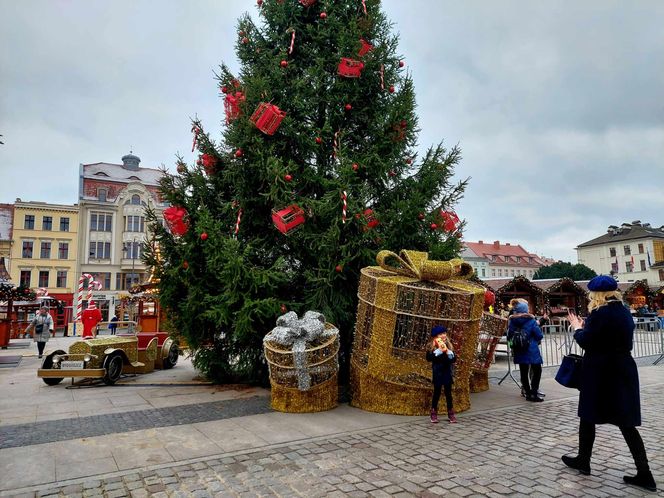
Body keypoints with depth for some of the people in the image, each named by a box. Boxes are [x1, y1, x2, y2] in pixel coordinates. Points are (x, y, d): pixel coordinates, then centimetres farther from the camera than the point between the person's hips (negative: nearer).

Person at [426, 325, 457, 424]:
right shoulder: (432, 348, -6)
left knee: (448, 393, 7)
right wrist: (439, 350, -21)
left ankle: (451, 414, 18)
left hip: (447, 373, 2)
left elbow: (454, 359, -5)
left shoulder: (449, 346, 2)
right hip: (437, 373, -2)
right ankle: (434, 413, 15)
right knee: (437, 392, 4)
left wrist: (447, 351, -20)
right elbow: (429, 358, -19)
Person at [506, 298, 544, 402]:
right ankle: (534, 393, 0)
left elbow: (509, 336, 6)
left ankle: (528, 392, 18)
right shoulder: (531, 321, -12)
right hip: (532, 350, -4)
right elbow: (539, 336, -8)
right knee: (537, 370, 6)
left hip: (519, 351, 5)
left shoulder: (512, 321, 0)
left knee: (523, 372, 11)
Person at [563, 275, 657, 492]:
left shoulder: (599, 313, -17)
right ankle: (644, 474, 8)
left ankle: (583, 461, 23)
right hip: (623, 371, 7)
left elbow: (585, 342, -14)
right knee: (626, 422, 10)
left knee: (588, 416, 9)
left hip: (601, 373, -7)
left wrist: (578, 328, 4)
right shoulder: (625, 312, 9)